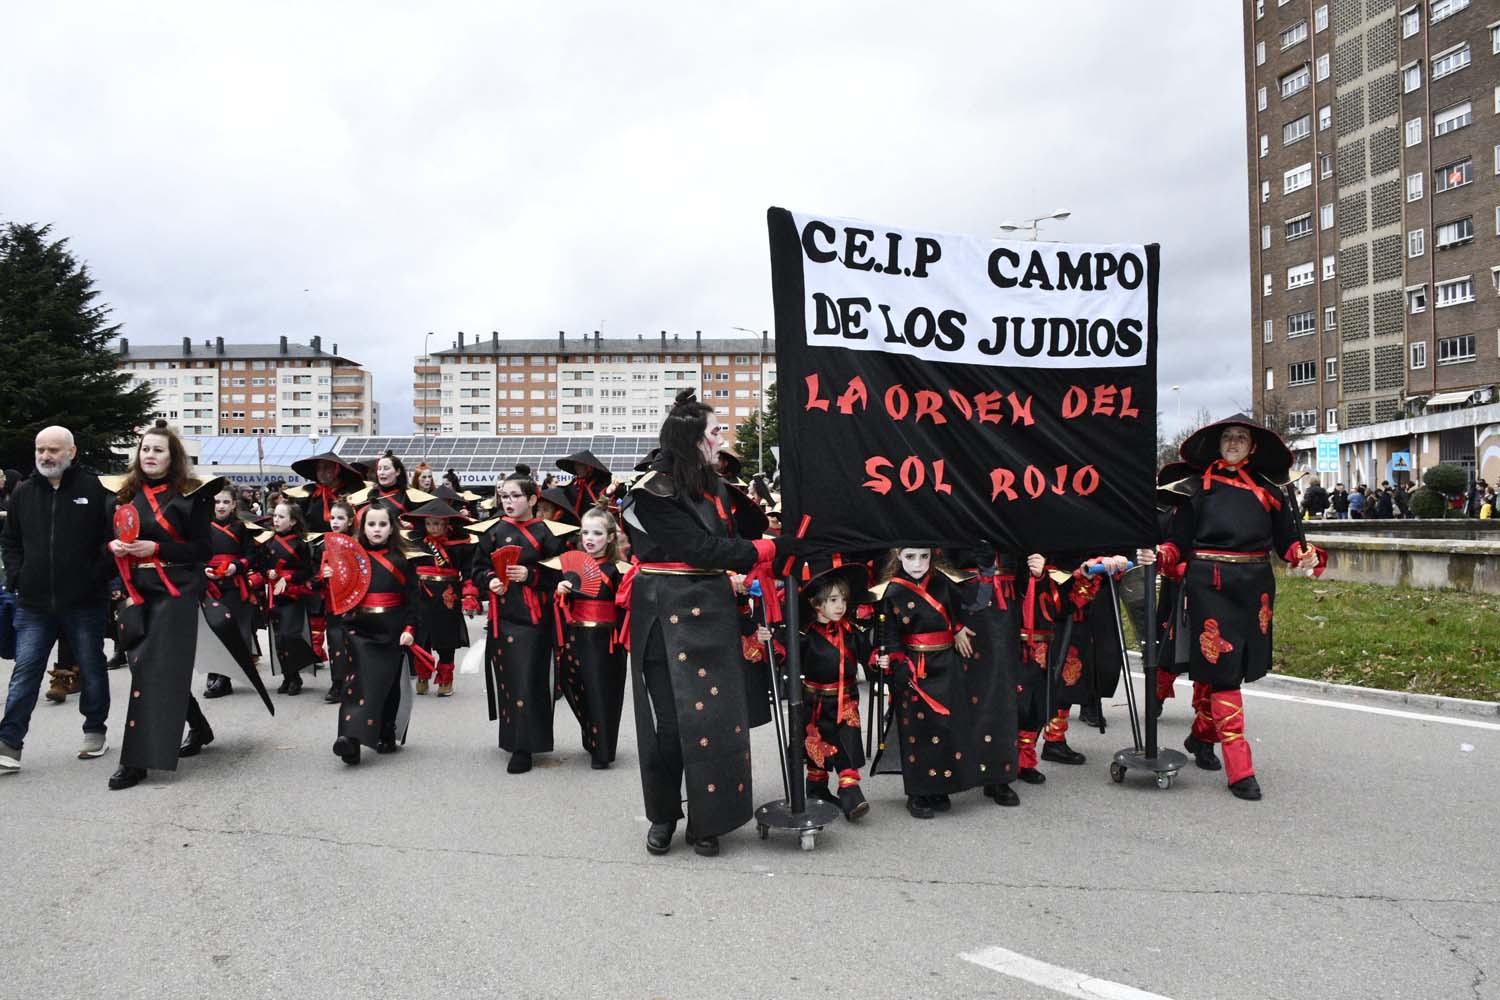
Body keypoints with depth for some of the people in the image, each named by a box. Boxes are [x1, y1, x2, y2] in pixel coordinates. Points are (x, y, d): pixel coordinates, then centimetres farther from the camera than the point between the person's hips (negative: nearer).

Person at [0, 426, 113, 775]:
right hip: (34, 603, 3)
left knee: (92, 670, 10)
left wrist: (98, 575, -9)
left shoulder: (95, 489, -5)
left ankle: (94, 731, 27)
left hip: (85, 603, -3)